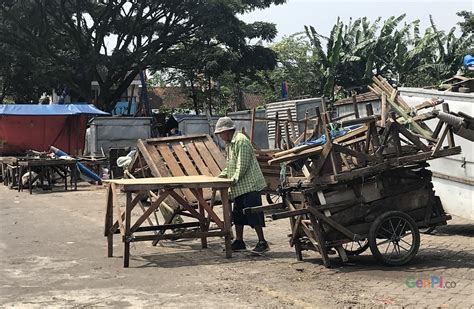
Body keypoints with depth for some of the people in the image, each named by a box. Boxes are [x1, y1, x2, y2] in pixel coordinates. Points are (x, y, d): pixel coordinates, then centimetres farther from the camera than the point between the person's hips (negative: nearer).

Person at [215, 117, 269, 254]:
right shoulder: (229, 144, 16)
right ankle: (239, 242, 23)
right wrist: (223, 175, 10)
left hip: (249, 185, -10)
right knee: (237, 214, 14)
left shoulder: (241, 141, -15)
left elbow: (242, 165, -20)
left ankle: (262, 243, -2)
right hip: (239, 187, 10)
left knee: (253, 213, -8)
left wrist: (234, 180, -19)